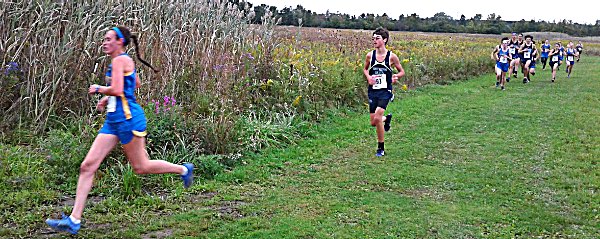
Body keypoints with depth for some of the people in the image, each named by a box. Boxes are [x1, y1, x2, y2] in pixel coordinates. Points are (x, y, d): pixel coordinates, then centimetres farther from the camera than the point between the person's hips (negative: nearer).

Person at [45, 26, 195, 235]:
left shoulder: (120, 60, -11)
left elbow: (117, 90, -24)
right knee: (88, 166, 1)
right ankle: (74, 220, 1)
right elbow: (136, 84, 31)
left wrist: (99, 90, -5)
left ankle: (183, 169, 23)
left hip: (127, 118, -10)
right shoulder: (124, 61, 17)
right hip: (114, 120, 10)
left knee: (141, 167, 2)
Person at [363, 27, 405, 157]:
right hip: (373, 91, 4)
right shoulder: (370, 55, 0)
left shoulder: (392, 56, -6)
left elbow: (402, 72, 7)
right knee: (373, 123, 5)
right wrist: (368, 77, -4)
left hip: (385, 91, -4)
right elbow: (365, 69, 18)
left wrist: (396, 76, -15)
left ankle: (381, 148, 0)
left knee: (377, 118, -19)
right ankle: (387, 118, 43)